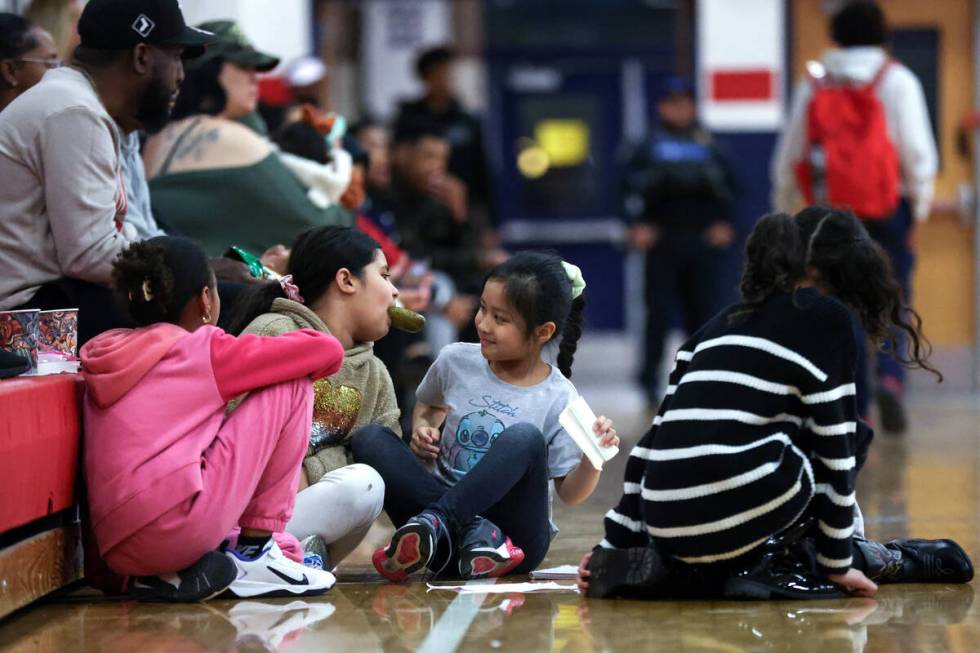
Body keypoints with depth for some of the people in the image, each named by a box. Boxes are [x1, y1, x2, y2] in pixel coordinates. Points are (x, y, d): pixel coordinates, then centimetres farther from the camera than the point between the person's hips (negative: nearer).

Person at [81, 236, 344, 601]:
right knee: (292, 388, 8)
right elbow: (327, 351, 3)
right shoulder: (204, 349, 2)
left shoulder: (105, 358, 20)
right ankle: (254, 555, 6)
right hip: (176, 526, -8)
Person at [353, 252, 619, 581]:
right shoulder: (456, 361, 6)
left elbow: (569, 493, -2)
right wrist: (422, 429, 6)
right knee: (369, 439, -17)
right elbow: (428, 405, 28)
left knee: (525, 437, -30)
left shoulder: (558, 399, -4)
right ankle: (474, 532, -32)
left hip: (518, 537, -4)